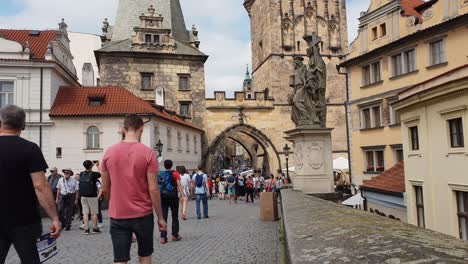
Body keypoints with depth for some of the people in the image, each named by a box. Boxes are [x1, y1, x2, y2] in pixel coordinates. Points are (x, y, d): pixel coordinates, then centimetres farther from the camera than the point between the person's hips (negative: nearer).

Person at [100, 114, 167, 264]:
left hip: (117, 216, 2)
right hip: (143, 215, -1)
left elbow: (105, 190, 5)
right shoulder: (147, 153, -10)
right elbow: (153, 189, -11)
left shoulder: (109, 153, 0)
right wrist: (160, 217, -2)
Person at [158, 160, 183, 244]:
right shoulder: (175, 174, -2)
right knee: (175, 217, 11)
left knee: (163, 217, 2)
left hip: (162, 198, 2)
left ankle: (163, 237, -3)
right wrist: (182, 195, -16)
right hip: (173, 197, -2)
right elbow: (179, 185, -11)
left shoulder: (160, 174, 7)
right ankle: (175, 235, 15)